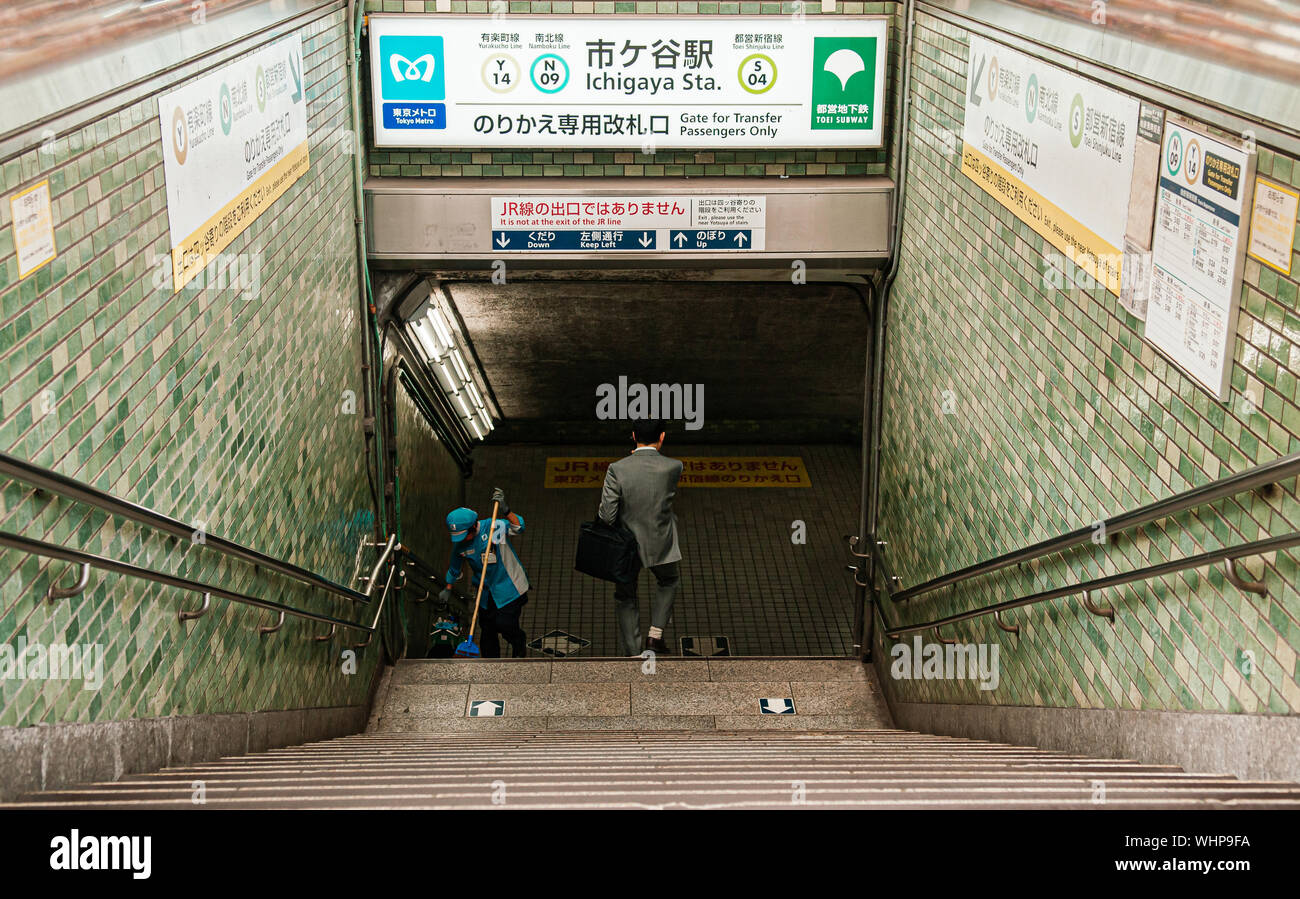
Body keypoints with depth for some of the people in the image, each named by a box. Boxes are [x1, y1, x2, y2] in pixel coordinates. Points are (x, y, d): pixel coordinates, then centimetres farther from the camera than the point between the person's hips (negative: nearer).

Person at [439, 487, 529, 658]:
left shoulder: (494, 527, -17)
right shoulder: (459, 544, -3)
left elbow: (518, 528, -31)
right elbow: (454, 567, 14)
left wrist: (505, 511, -44)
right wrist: (447, 589, 20)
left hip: (508, 586, -5)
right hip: (485, 592, 5)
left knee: (505, 624, -7)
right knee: (488, 628, 8)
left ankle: (520, 645, 26)